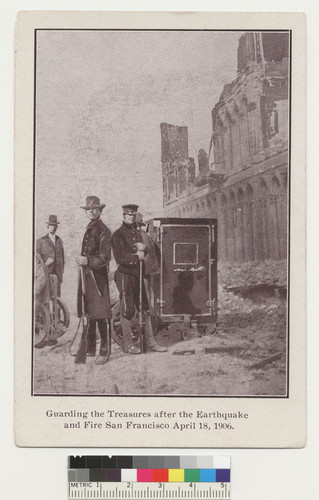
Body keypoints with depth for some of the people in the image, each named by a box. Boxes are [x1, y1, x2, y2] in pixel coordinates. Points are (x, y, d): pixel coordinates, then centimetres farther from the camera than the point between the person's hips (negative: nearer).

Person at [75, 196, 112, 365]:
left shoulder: (103, 231, -6)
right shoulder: (89, 229, 19)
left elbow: (105, 258, -14)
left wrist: (88, 261, -26)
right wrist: (81, 261, 7)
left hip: (98, 276, -8)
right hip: (86, 275, 8)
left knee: (100, 315, -7)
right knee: (89, 314, 11)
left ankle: (104, 351, -3)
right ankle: (90, 348, 19)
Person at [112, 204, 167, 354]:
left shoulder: (137, 233, 18)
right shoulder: (118, 234, -5)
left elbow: (143, 254, 16)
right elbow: (119, 257, -13)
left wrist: (142, 248, -5)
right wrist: (136, 257, -17)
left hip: (138, 274, 7)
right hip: (125, 274, -7)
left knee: (145, 309, 7)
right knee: (127, 309, -3)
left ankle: (150, 342, 13)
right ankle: (128, 344, 5)